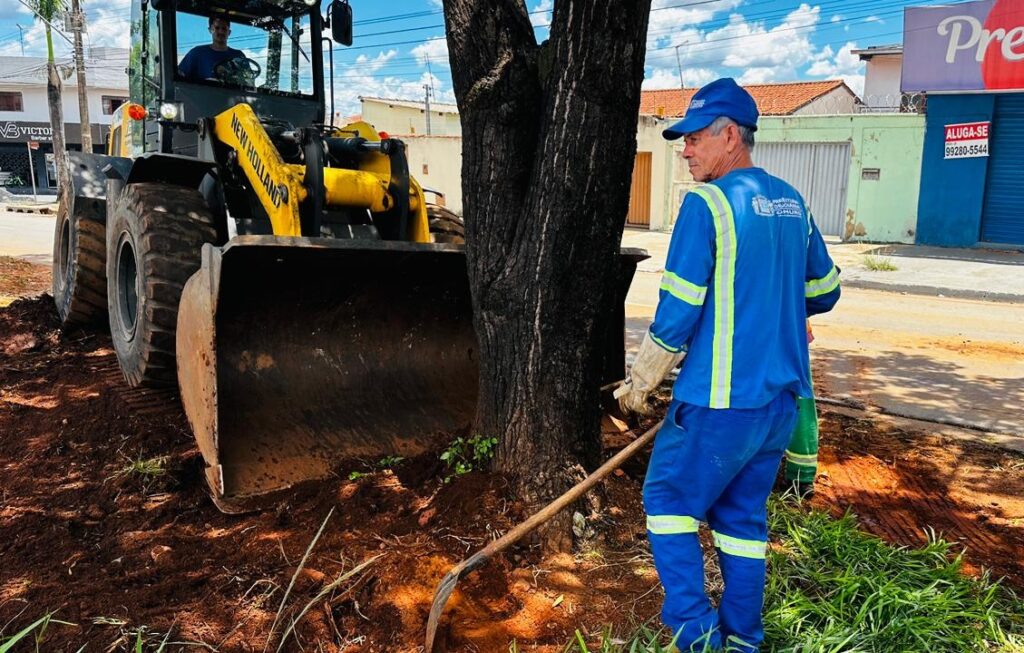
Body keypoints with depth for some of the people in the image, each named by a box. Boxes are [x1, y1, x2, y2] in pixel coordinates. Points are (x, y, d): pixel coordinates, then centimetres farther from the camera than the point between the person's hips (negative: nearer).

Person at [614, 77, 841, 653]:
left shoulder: (708, 203, -13)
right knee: (744, 514, 17)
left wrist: (640, 383, -5)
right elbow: (824, 291, 17)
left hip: (722, 396, -7)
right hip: (782, 395, 7)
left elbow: (679, 310, -16)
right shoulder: (792, 202, 9)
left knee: (669, 498, 10)